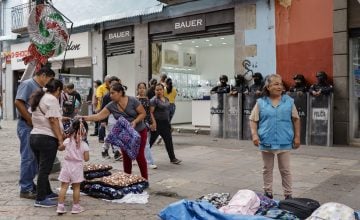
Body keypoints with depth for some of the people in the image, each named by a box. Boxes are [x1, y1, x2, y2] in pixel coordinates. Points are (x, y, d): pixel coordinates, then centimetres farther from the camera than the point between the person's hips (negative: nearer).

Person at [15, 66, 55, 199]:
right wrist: (31, 120, -16)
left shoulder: (40, 88, 16)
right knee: (28, 157, -4)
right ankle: (25, 189, 5)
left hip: (37, 127, 9)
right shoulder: (27, 84, -9)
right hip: (27, 126, -9)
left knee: (35, 157, 14)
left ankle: (30, 184, 25)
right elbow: (18, 102, -19)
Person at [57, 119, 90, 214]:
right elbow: (86, 159, -7)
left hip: (67, 165, 1)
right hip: (77, 167, -1)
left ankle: (60, 206, 7)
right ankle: (75, 207, 16)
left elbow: (60, 148, 13)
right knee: (76, 188, 8)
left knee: (64, 186, 7)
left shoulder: (67, 141, -7)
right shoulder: (84, 145, -11)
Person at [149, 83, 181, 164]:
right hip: (157, 123, -7)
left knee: (169, 141, 8)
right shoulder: (154, 100, -12)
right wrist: (153, 123, -26)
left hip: (166, 123, 7)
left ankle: (172, 158, 14)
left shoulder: (166, 99, 10)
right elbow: (151, 112, -17)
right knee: (151, 140, 3)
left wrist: (168, 122, 19)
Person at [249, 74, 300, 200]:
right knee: (267, 169, 12)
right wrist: (254, 134, -10)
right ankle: (268, 193, 25)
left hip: (284, 142, 0)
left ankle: (288, 195, 20)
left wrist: (297, 137, 6)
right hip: (266, 142, 0)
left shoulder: (289, 101, 3)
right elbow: (253, 120, 3)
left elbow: (296, 119, 8)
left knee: (285, 170, 9)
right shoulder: (261, 103, 0)